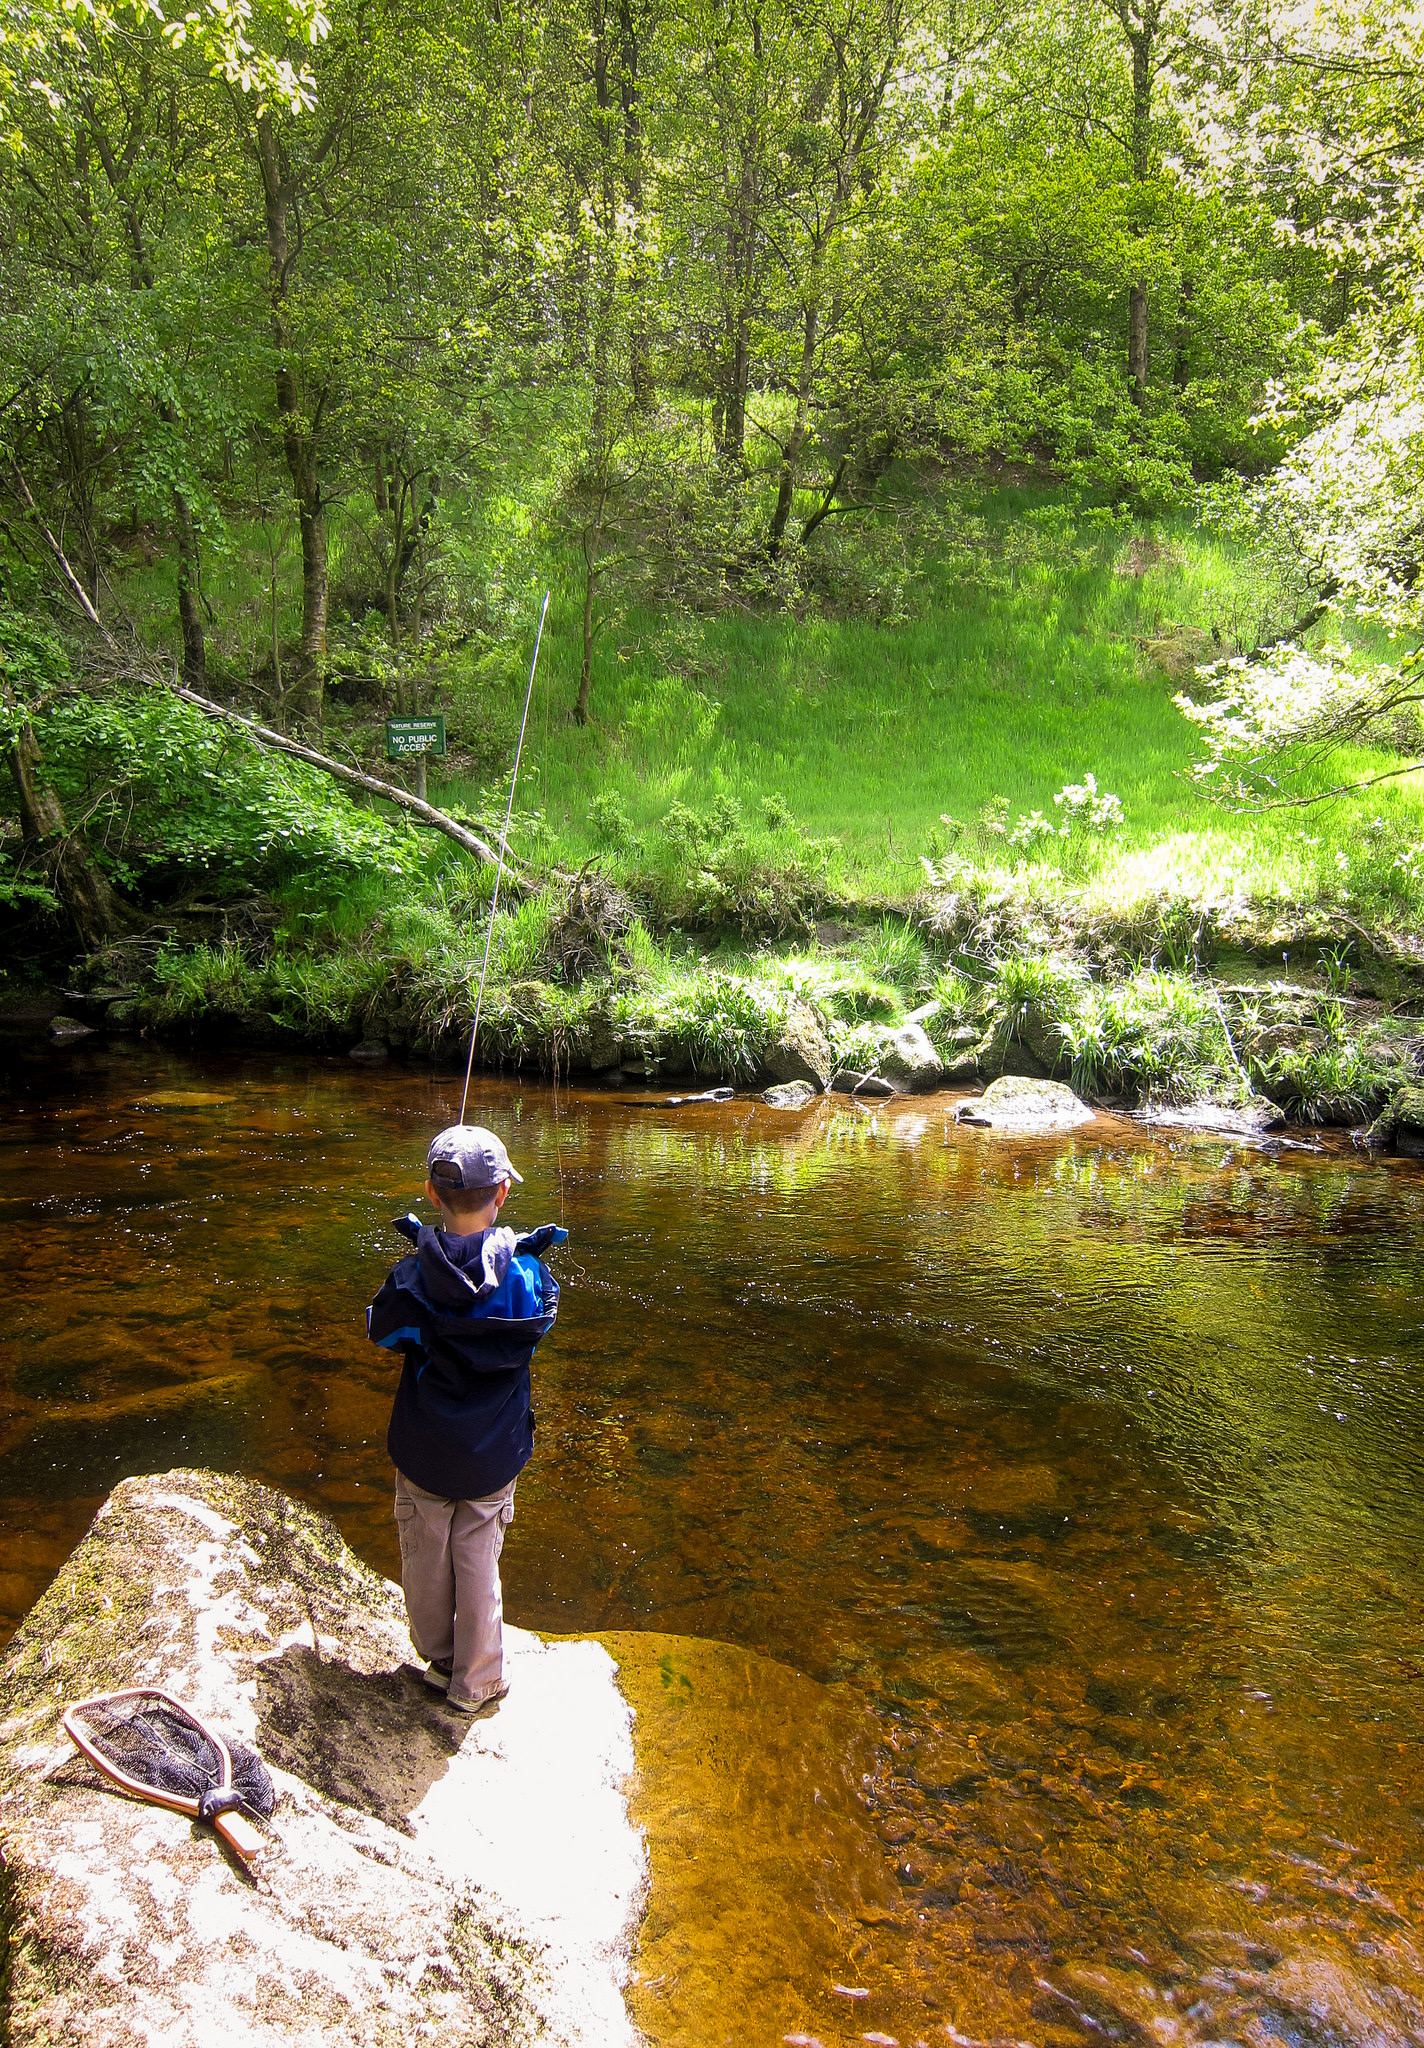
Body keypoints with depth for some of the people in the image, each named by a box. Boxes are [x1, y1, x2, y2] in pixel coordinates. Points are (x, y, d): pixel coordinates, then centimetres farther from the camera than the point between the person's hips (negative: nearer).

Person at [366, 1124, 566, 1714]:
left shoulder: (413, 1278, -20)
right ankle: (476, 1683, 29)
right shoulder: (528, 1276, -19)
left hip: (423, 1450, 0)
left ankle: (439, 1659, 40)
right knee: (479, 1562, 16)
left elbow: (379, 1331, 0)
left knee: (425, 1557, 21)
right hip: (494, 1455, 0)